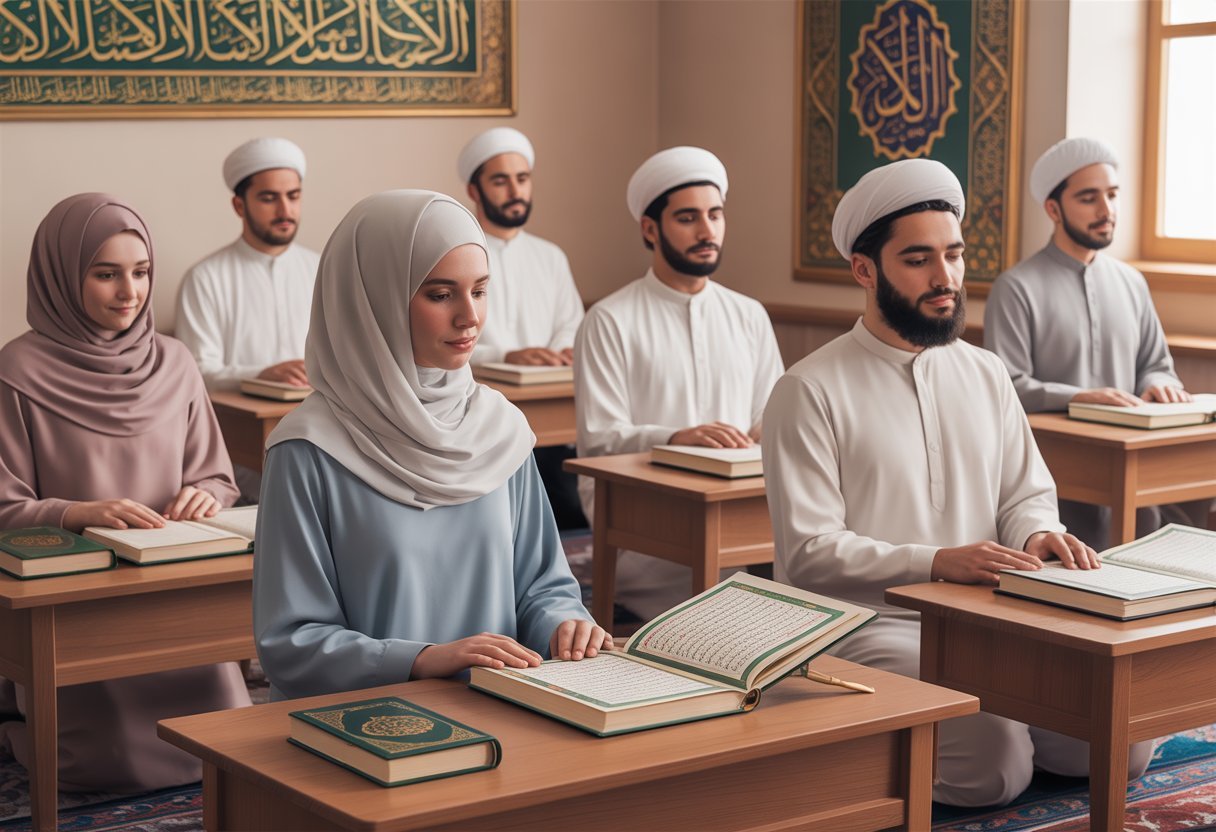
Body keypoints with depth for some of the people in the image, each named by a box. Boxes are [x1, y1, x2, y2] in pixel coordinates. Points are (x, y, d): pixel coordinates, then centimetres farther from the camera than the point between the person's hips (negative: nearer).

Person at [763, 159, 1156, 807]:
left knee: (1124, 742, -9)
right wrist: (936, 563, -25)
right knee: (995, 765, -26)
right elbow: (809, 551, -13)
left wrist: (1037, 533, -9)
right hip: (866, 626, -6)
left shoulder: (985, 375, 13)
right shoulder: (810, 392, -7)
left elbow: (1026, 493, 17)